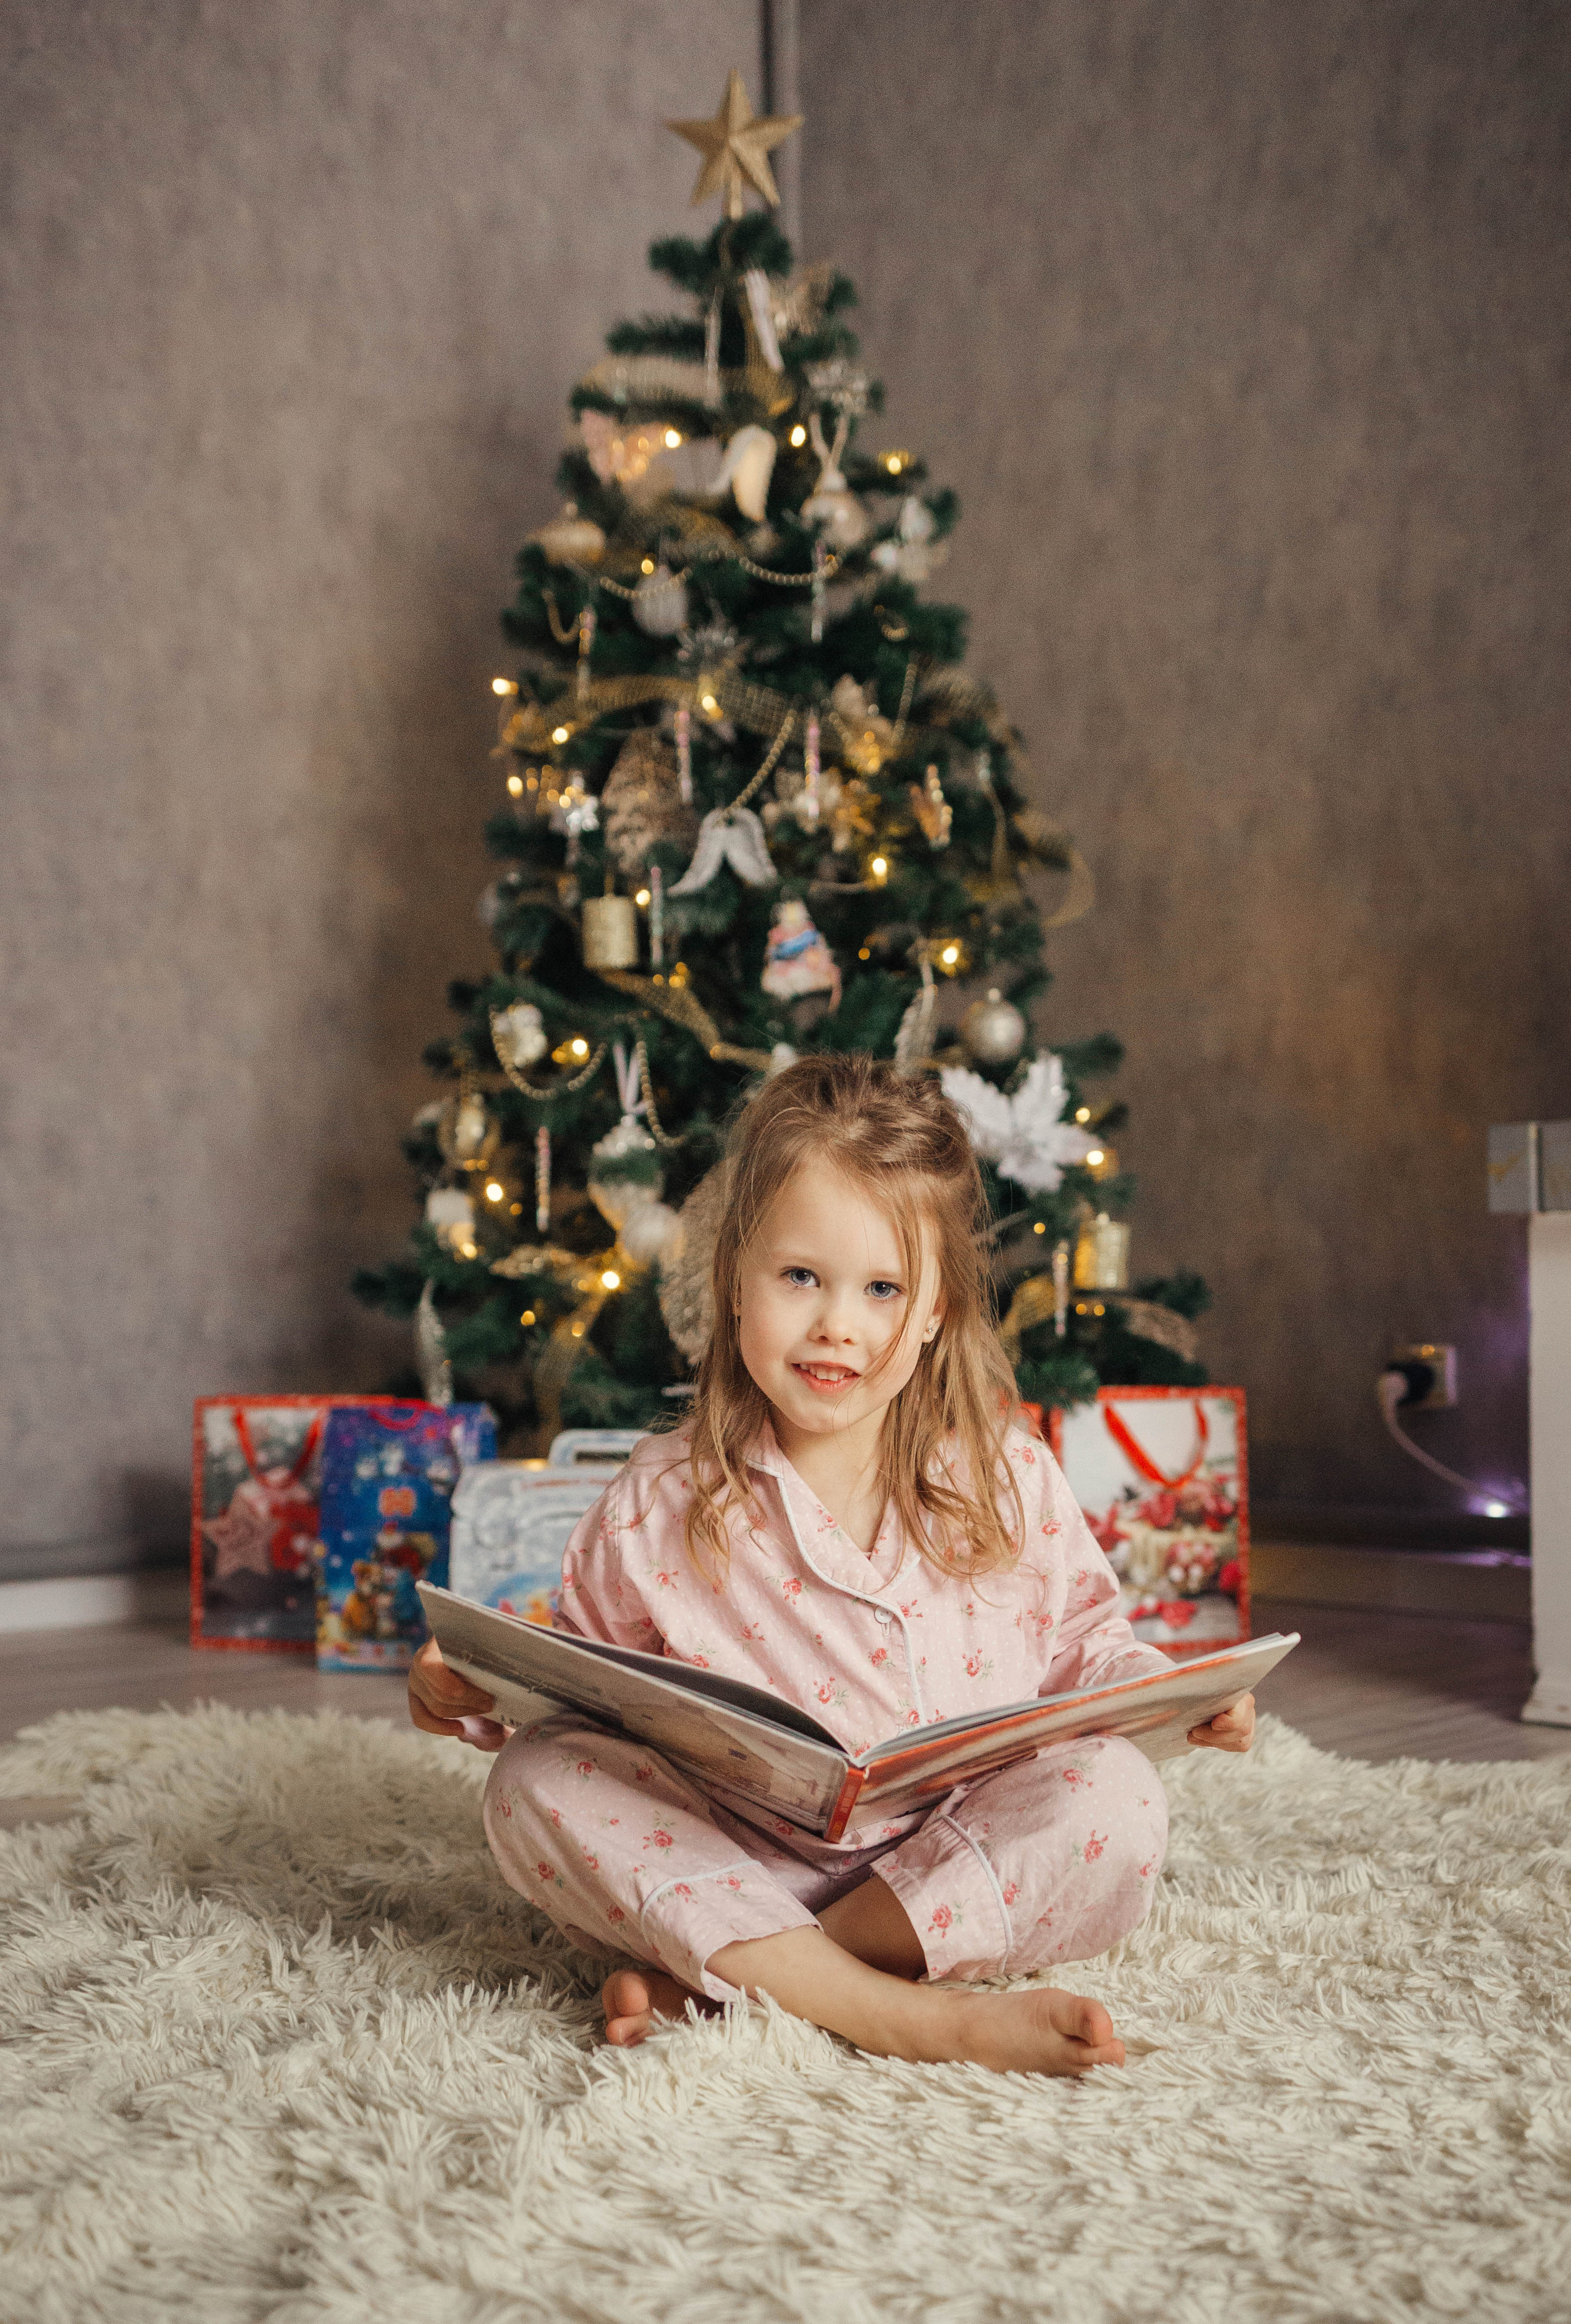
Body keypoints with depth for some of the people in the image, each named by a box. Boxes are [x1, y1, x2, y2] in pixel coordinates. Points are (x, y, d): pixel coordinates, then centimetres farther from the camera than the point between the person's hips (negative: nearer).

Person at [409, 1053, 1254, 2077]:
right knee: (536, 1779, -23)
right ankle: (897, 2010, -34)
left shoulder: (1012, 1478, 3)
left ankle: (718, 1979, -25)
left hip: (954, 1865, 1)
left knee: (1115, 1798, -27)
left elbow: (1081, 1643, 13)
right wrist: (473, 1694, -10)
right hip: (737, 1866, 0)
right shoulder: (660, 1504, 0)